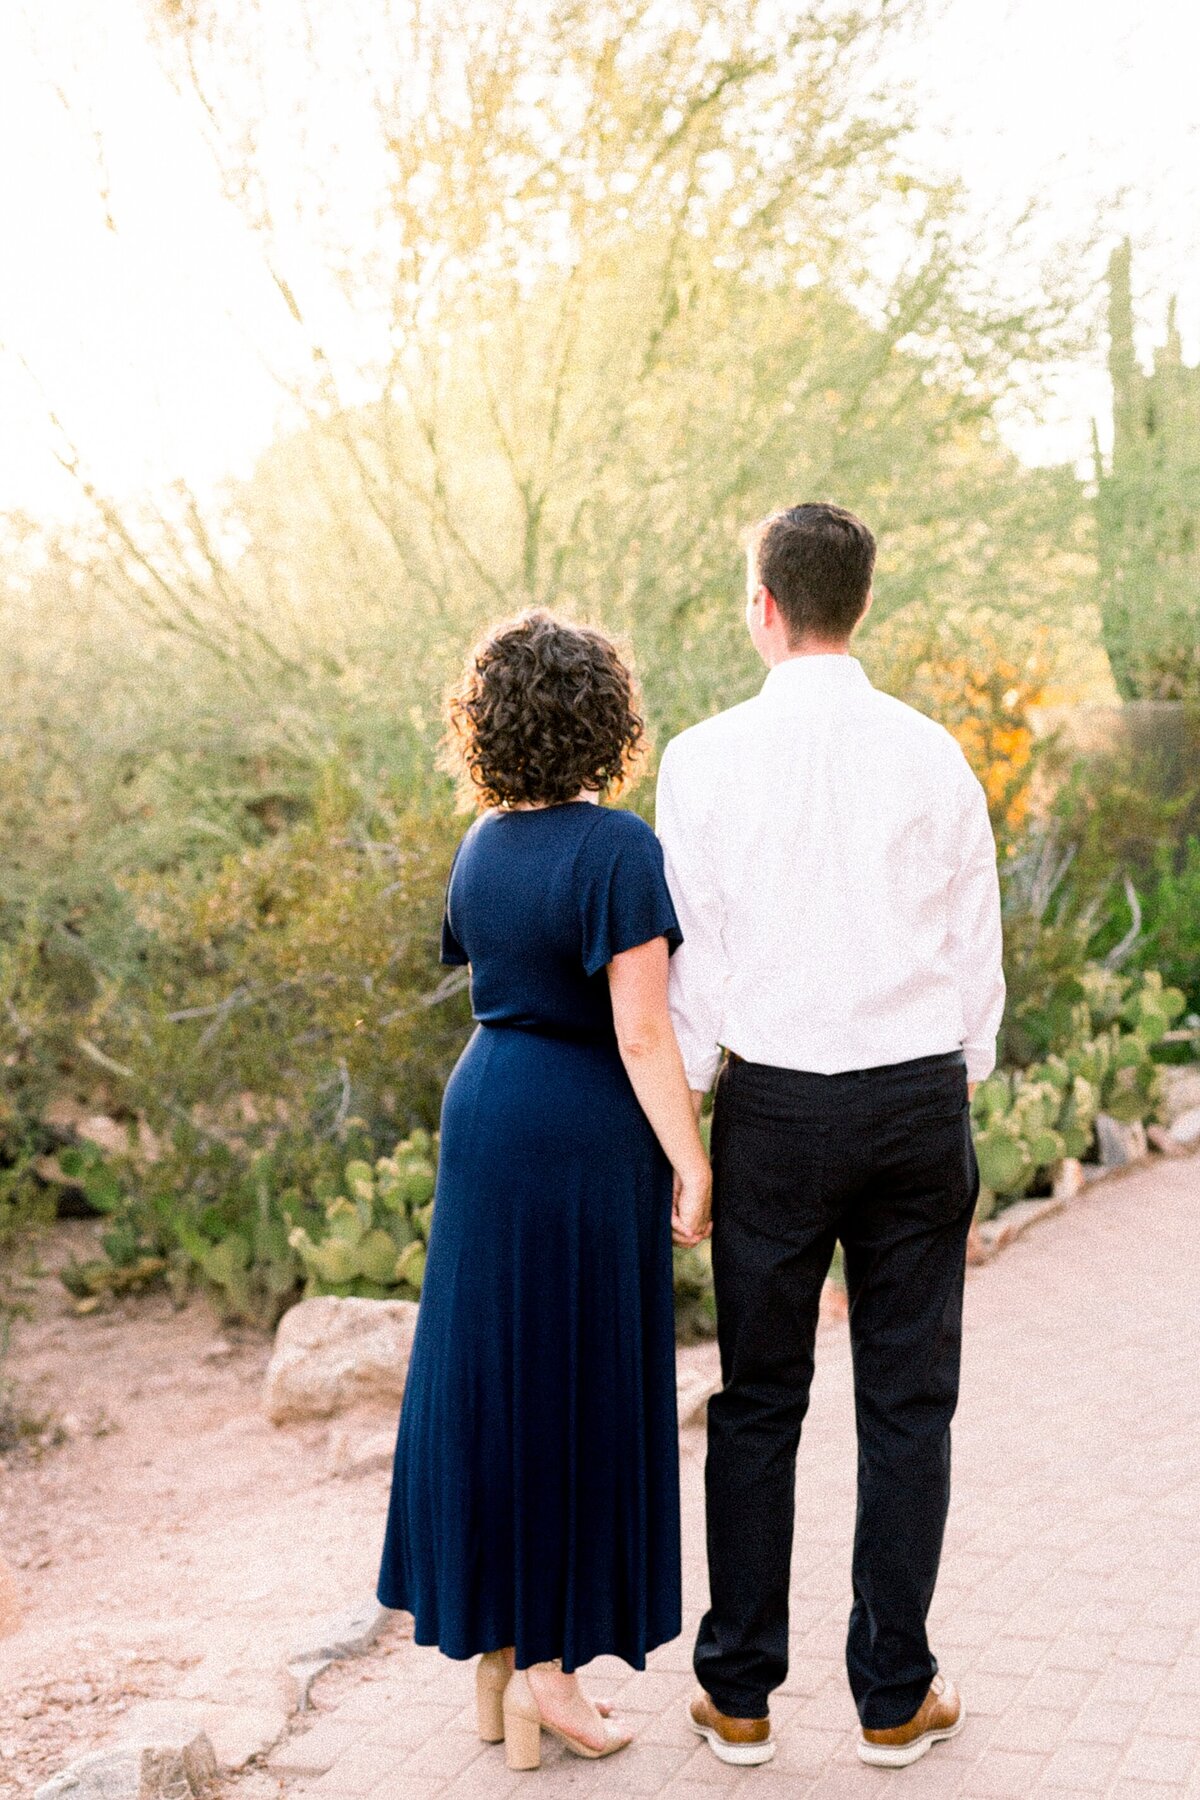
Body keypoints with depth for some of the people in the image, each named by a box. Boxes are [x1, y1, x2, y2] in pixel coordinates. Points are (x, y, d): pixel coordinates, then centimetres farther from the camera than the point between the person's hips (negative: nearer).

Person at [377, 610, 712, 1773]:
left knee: (490, 1382, 14)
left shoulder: (481, 848, 4)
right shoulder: (618, 850, -17)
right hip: (588, 1141, -7)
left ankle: (493, 1652, 24)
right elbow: (640, 1033, -20)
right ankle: (542, 1668, 12)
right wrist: (691, 1166, -13)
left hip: (485, 1112, 7)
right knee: (579, 1400, 5)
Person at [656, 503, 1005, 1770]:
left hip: (775, 1105, -1)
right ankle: (894, 1698, 19)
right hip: (918, 1097, 1)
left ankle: (739, 1695, 20)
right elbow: (977, 951, 4)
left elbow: (692, 955, -4)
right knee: (906, 1404, 9)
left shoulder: (707, 759, -6)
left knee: (758, 1402, 10)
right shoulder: (932, 756, 0)